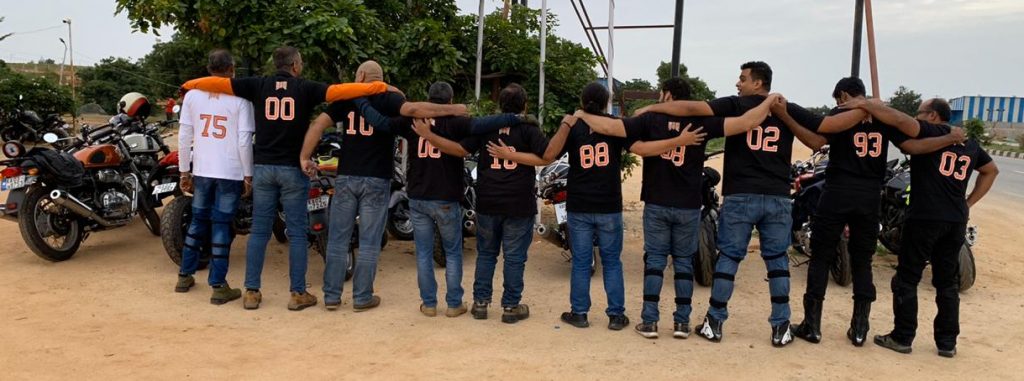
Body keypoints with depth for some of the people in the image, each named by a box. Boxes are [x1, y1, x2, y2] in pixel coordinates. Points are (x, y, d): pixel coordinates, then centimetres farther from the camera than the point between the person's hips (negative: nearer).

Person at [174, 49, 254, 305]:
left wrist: (184, 171, 12)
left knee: (198, 221, 18)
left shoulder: (192, 95, 3)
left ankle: (185, 276, 27)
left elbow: (184, 136, 4)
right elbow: (244, 140, -11)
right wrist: (248, 175, -3)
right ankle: (218, 286, 3)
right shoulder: (240, 98, -7)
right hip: (231, 172, -4)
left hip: (201, 170, 4)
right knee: (222, 225, 1)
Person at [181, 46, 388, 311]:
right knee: (297, 233, 4)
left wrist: (189, 84, 23)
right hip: (294, 169, -3)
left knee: (259, 231, 9)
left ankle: (251, 292, 11)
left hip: (263, 167, 3)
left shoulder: (259, 85, 4)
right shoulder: (306, 88, -3)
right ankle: (298, 294, 7)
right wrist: (382, 87, -14)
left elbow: (218, 83, 6)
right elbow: (341, 90, -15)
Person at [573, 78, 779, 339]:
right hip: (688, 207, 1)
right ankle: (682, 322, 10)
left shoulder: (650, 120, -4)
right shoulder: (700, 122, -3)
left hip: (656, 204, 0)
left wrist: (582, 115, 6)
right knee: (683, 262, 10)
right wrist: (770, 101, 6)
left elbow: (608, 127, -10)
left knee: (654, 260, 6)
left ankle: (649, 321, 4)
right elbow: (745, 123, -8)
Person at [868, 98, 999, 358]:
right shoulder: (969, 142, 17)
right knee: (947, 281, 14)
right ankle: (947, 342, 17)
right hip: (957, 220, 7)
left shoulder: (928, 133, -4)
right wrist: (968, 204, 22)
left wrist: (863, 104, -10)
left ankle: (902, 338, 7)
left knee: (907, 278, 3)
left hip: (925, 217, -6)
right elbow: (991, 171, 28)